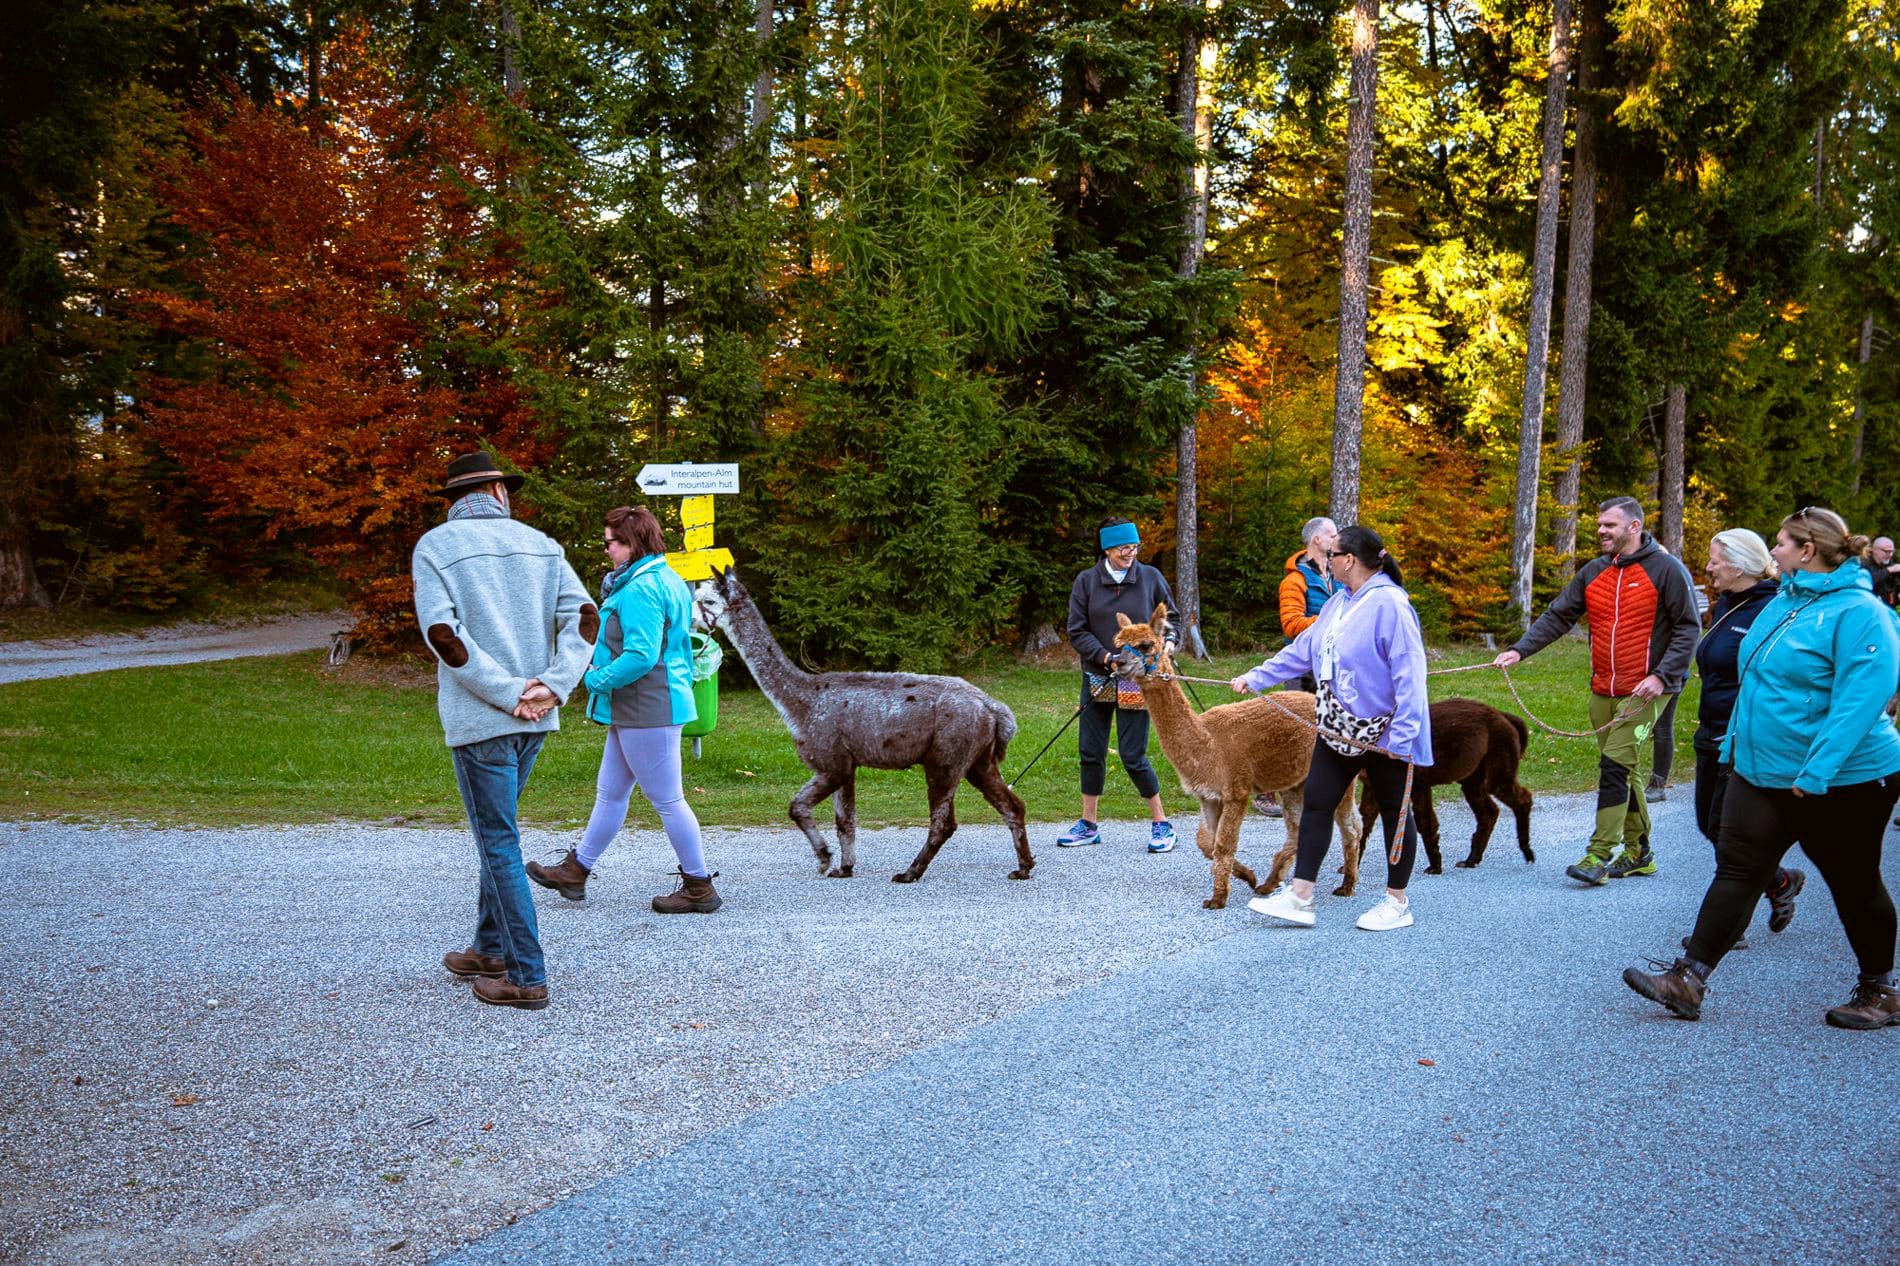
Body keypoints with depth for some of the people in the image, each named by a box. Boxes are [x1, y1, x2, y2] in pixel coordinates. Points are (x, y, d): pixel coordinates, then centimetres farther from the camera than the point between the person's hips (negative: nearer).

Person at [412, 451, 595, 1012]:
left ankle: (526, 976, 1)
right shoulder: (539, 543, 9)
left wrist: (507, 693, -14)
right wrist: (553, 687, -9)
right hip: (533, 719, 5)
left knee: (500, 843, 0)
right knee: (496, 832, 21)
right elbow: (584, 616, -2)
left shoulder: (434, 546, -3)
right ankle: (491, 948, 31)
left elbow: (443, 634, -16)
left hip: (480, 718, -5)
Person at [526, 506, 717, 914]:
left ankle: (699, 887, 6)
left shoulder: (640, 590, -20)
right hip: (636, 711, 11)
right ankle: (575, 872, 29)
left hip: (647, 711, -11)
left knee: (666, 800, -2)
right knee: (610, 793, 18)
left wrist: (598, 680, -13)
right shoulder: (666, 579, 14)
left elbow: (641, 656, -27)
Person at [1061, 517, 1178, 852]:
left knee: (1133, 756, -5)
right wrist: (1107, 657, -15)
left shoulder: (1150, 578, -1)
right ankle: (1089, 824, 20)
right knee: (1090, 751, 7)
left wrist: (1169, 640, -9)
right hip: (1097, 678, 3)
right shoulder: (1086, 582, -1)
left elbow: (1171, 617, 11)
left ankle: (1161, 824, 9)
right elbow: (1077, 632, -3)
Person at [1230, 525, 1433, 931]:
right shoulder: (1338, 603, 9)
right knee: (1316, 803, 6)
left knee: (1393, 811, 7)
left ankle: (1397, 902, 19)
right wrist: (1255, 677, 19)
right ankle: (1300, 896, 9)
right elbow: (1302, 650, 19)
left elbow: (1409, 672, -22)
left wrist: (1403, 733, -25)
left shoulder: (1389, 604, -19)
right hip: (1339, 729, 9)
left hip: (1383, 731, -9)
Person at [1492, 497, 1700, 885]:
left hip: (1641, 693, -6)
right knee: (1620, 771, 11)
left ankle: (1599, 855, -12)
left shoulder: (1667, 570, -7)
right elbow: (1557, 617, 7)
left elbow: (1688, 628, -7)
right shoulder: (1594, 572, 9)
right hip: (1602, 692, 6)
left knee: (1615, 767, -13)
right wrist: (1520, 650, -6)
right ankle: (1638, 853, 22)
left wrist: (1662, 675, -17)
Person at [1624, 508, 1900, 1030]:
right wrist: (1734, 742, 19)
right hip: (1762, 769, 8)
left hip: (1843, 779, -8)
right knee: (1737, 868, 2)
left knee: (1854, 885, 7)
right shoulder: (1782, 602, 9)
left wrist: (1816, 772, -29)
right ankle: (1688, 980, 0)